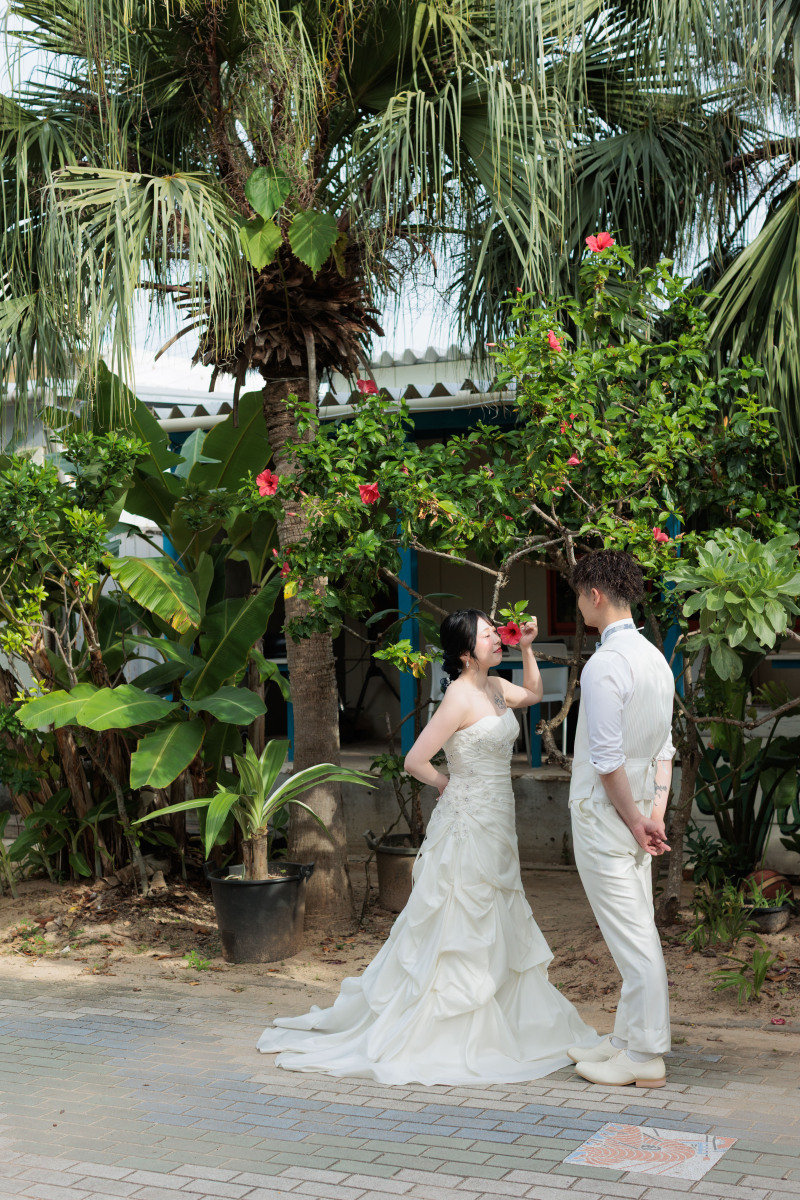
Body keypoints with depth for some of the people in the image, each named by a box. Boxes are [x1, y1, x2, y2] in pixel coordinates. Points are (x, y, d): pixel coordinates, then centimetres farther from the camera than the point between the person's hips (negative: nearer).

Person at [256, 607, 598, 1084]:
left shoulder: (495, 687, 7)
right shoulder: (461, 695, -18)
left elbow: (534, 694, 28)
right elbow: (416, 760, -20)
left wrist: (527, 649, 13)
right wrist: (450, 787, -4)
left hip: (495, 826, 9)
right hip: (468, 825, -9)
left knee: (496, 929, 16)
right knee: (462, 930, -2)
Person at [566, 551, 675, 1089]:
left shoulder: (604, 665, -20)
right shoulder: (656, 658, 8)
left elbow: (608, 759, -21)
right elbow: (665, 748, 9)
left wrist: (635, 820, -11)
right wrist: (656, 813, 6)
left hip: (606, 816, -9)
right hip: (636, 813, 9)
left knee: (633, 938, -2)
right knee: (639, 931, 14)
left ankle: (646, 1058, 5)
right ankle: (628, 1040, 25)